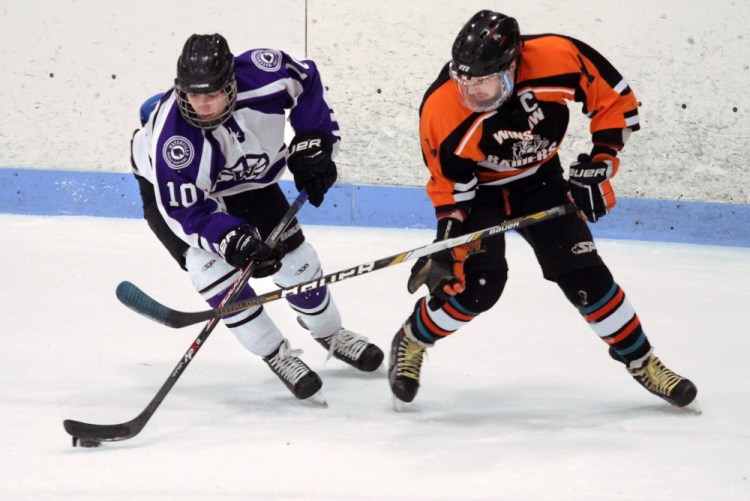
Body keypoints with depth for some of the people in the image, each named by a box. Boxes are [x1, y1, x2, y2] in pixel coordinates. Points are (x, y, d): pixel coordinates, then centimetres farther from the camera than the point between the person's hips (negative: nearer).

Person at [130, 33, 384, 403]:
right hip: (171, 187, -4)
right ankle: (276, 355, -6)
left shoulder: (262, 76, -34)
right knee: (214, 267, -23)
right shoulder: (172, 138, -42)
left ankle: (329, 333, 34)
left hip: (246, 177, 4)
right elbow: (186, 209, -35)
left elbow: (307, 81, -10)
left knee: (293, 255, 7)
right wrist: (233, 240, -47)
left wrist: (313, 144, -12)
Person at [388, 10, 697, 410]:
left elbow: (615, 100, -15)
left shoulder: (558, 58, -32)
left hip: (539, 180, 2)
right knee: (477, 284, -17)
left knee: (584, 275, -5)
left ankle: (642, 362, 11)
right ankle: (410, 344, 8)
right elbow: (449, 183, -16)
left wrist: (598, 163, -17)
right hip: (477, 187, -2)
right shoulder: (441, 110, -32)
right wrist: (447, 243, -22)